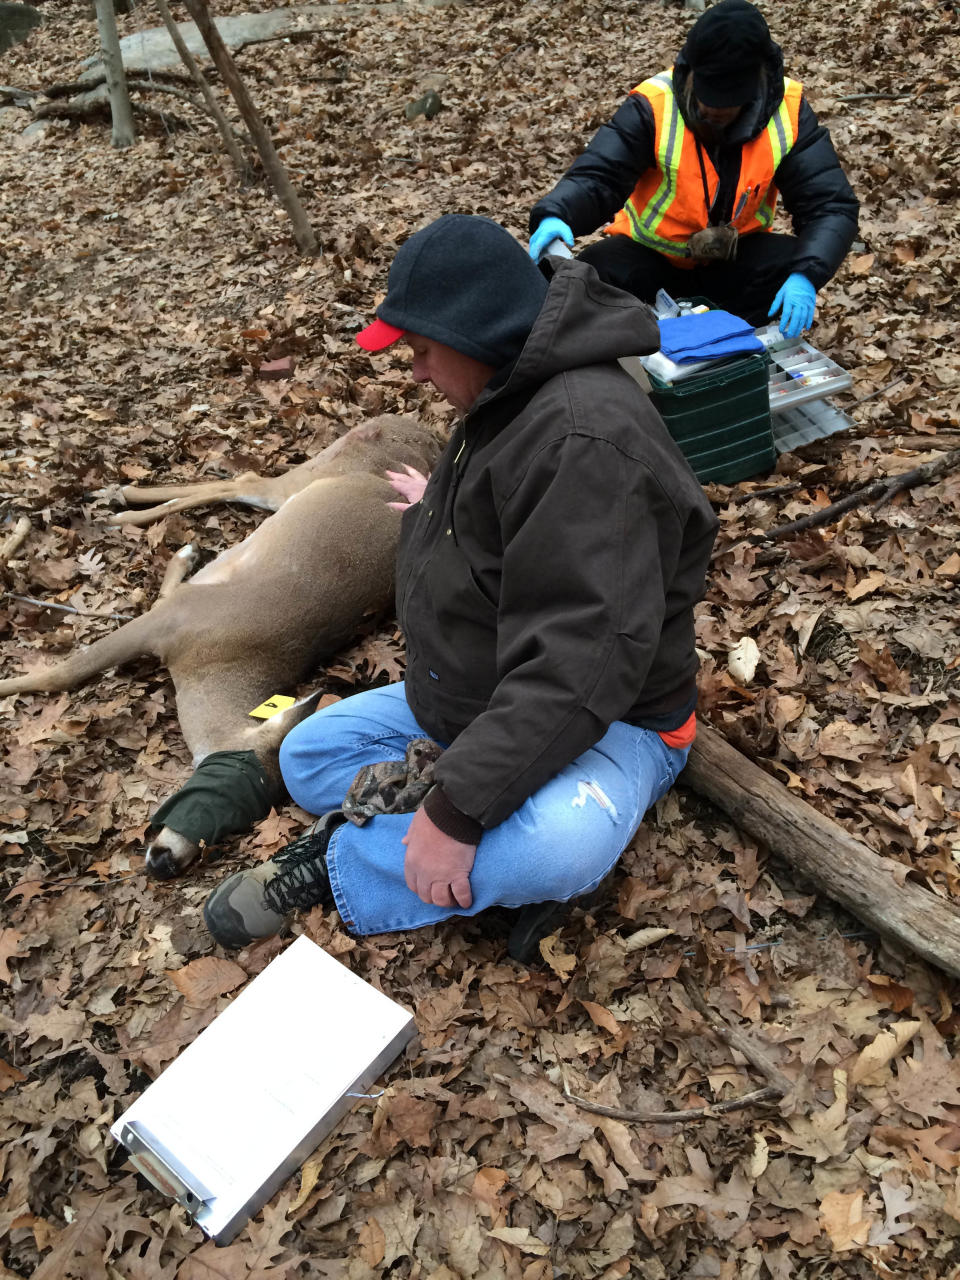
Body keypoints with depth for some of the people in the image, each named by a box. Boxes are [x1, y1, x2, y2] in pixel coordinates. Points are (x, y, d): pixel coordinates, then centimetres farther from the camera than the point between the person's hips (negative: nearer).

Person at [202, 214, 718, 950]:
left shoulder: (587, 436, -29)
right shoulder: (510, 404, 5)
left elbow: (581, 661, -35)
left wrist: (459, 805, -34)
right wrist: (441, 514, 36)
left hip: (602, 722, -9)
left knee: (557, 848, -41)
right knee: (309, 753, 7)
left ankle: (341, 866, -17)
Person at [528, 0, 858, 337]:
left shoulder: (788, 112, -16)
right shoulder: (654, 104, -20)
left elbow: (831, 206, -18)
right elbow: (596, 177, -26)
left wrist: (805, 275, -38)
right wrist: (555, 217, -50)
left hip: (733, 259, 2)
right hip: (649, 255, -1)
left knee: (795, 265, -27)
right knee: (592, 277, -31)